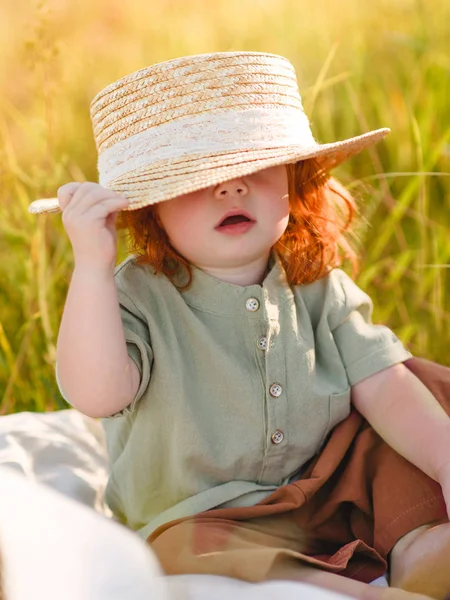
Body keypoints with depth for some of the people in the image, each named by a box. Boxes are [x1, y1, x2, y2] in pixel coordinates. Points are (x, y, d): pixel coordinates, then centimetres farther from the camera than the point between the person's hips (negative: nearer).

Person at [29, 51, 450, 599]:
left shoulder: (319, 289, 0)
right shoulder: (137, 296, -13)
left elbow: (382, 385, -6)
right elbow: (96, 395, -30)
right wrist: (91, 265, -36)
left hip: (328, 492, 5)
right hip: (202, 516, -4)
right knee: (189, 553, -37)